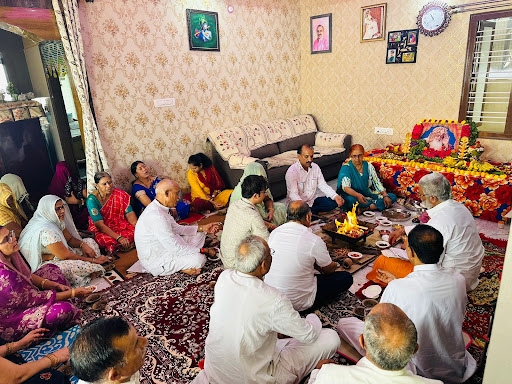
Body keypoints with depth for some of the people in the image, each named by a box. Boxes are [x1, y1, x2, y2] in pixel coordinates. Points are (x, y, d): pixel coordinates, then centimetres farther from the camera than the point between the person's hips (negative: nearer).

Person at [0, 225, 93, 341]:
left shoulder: (10, 255, -11)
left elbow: (27, 276, 4)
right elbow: (35, 298, -25)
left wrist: (57, 285, -7)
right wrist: (73, 293, -19)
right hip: (11, 324, -9)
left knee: (50, 269, 9)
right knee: (64, 309, -26)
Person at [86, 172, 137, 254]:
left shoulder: (120, 194, -5)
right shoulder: (92, 200, -15)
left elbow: (129, 214, -6)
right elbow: (100, 225, -21)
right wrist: (119, 238, -32)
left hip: (120, 224, 3)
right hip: (101, 230, -3)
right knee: (109, 241, -34)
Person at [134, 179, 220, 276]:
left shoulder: (158, 207, 1)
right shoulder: (156, 216, -30)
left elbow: (176, 228, 13)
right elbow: (175, 248, -28)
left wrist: (202, 228, 4)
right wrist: (203, 250, -18)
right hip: (155, 262, -10)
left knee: (199, 234, 11)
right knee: (199, 259, -27)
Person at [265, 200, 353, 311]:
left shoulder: (274, 233, -3)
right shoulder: (314, 240, -19)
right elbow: (329, 269, 0)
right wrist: (334, 265, 24)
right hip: (298, 303, -5)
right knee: (346, 278, 5)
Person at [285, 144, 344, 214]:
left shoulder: (315, 167, 0)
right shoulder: (292, 171, -19)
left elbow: (323, 185, 1)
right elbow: (293, 194, -25)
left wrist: (335, 196, -17)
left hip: (313, 199, 6)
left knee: (333, 202, -13)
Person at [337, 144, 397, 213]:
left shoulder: (368, 166, 4)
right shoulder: (346, 168, -10)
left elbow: (377, 183, 3)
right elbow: (345, 187, -24)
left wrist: (385, 196, -13)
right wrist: (357, 195, -42)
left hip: (368, 195, 6)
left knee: (392, 197, -10)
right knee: (350, 200, -40)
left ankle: (364, 208, -23)